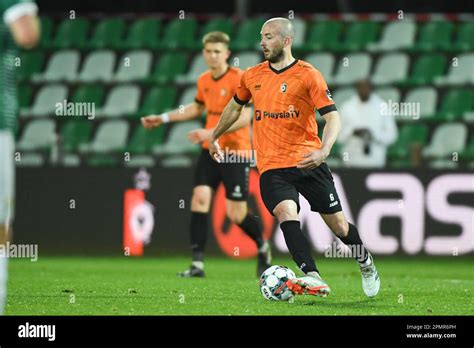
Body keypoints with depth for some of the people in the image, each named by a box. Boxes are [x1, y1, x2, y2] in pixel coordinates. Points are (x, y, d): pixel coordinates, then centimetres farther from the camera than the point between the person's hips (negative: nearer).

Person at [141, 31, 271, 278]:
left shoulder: (238, 79, -13)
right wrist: (163, 118, 27)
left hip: (236, 152, -6)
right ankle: (197, 263, -11)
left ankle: (262, 248, 27)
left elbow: (245, 117, -22)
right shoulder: (204, 81, 9)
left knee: (236, 214, -4)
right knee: (200, 198, -12)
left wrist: (212, 132, -29)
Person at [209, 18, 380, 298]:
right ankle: (313, 278, -36)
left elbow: (333, 117, -11)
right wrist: (215, 137, 35)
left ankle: (366, 264, 35)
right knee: (286, 213, -26)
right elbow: (235, 106, 30)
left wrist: (323, 150, -26)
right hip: (272, 166, 2)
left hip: (308, 162, -2)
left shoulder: (308, 75, -5)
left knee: (338, 225, 5)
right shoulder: (252, 76, 10)